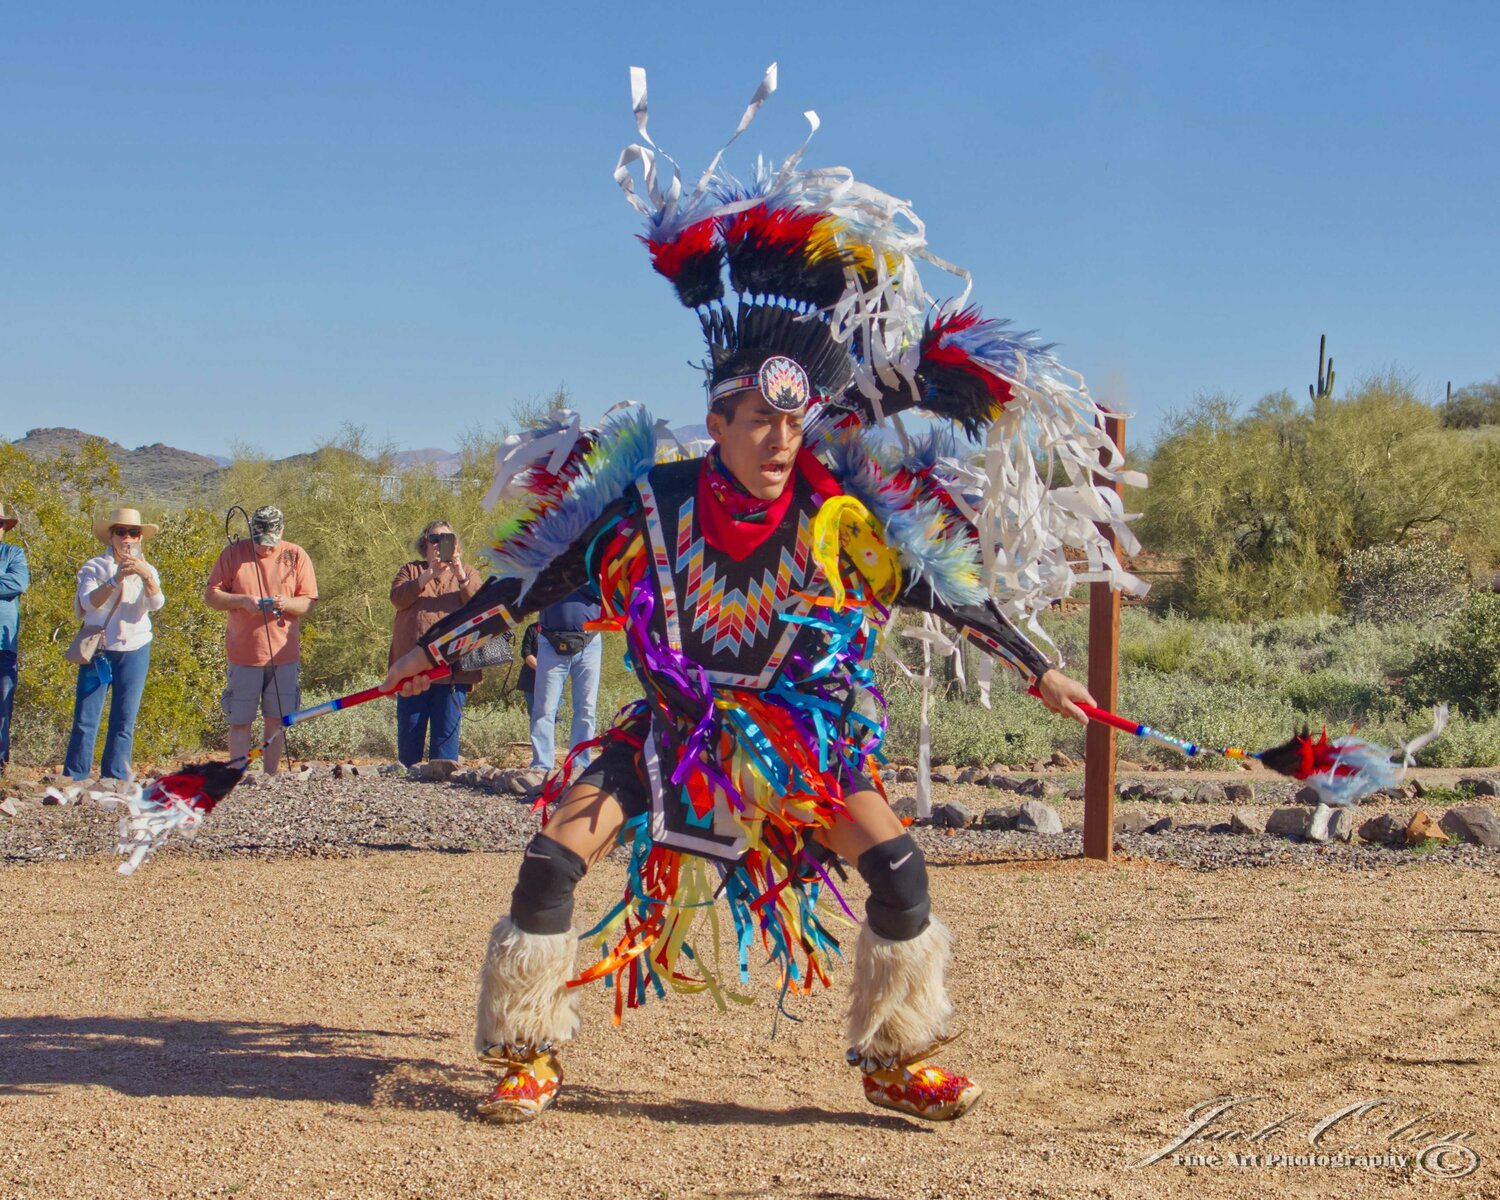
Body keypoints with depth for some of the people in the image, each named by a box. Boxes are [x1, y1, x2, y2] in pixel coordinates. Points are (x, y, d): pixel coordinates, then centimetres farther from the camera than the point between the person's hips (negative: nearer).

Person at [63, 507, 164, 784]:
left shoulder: (147, 570, 7)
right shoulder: (95, 567, 0)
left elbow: (156, 604, -12)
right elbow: (89, 602, -18)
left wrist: (146, 575, -30)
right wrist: (116, 579, -32)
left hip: (134, 650, 2)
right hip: (98, 650, -2)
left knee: (124, 721, 2)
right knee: (85, 719, -5)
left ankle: (114, 781, 8)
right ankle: (73, 781, -1)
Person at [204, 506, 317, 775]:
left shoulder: (296, 556, 5)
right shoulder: (233, 553, 3)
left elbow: (309, 601, 5)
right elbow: (211, 596, 2)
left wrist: (286, 604, -16)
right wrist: (242, 601, -15)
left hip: (284, 653, 1)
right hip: (243, 653, -1)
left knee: (276, 720, 5)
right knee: (240, 721, 0)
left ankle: (271, 779, 13)